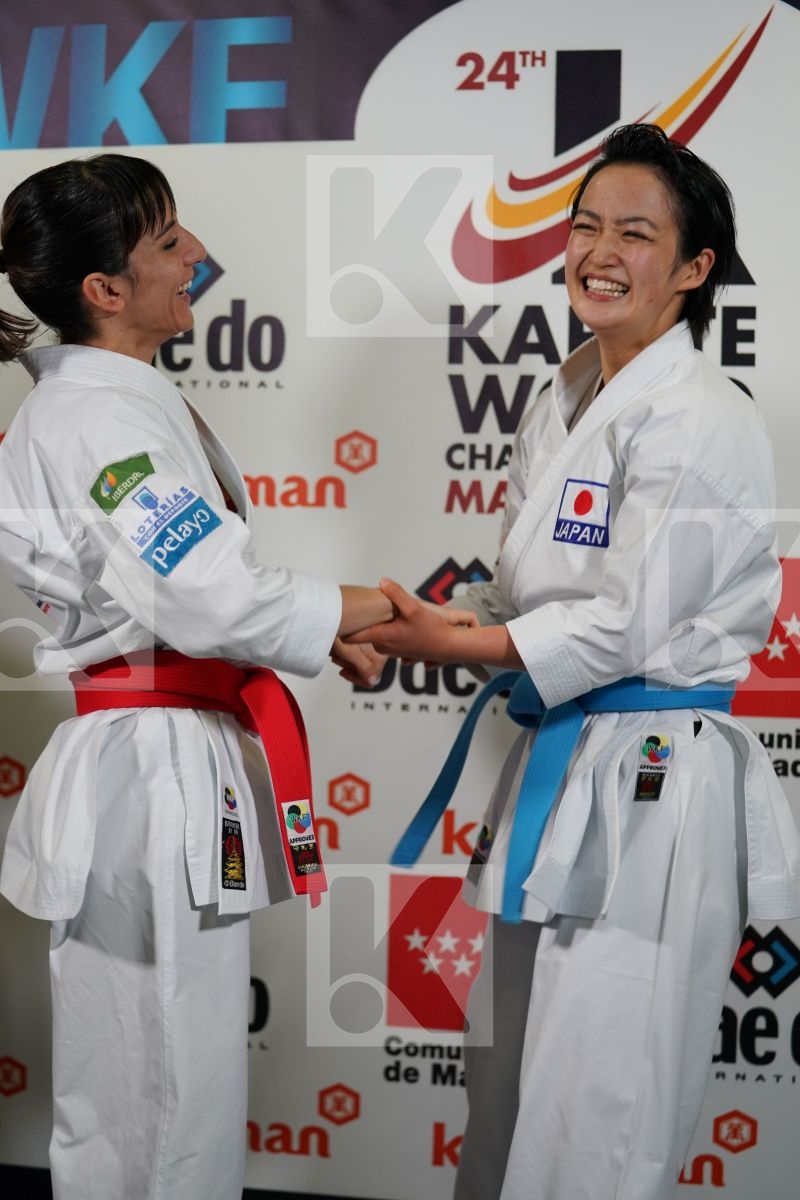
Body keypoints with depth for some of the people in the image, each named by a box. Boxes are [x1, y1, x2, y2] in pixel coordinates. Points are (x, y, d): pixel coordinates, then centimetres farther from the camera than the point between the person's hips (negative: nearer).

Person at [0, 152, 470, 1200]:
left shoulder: (96, 398, 15)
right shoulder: (102, 418, -17)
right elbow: (216, 601, -24)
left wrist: (321, 631, 9)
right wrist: (402, 613, -14)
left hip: (167, 767, 10)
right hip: (156, 773, -10)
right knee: (160, 1091, 1)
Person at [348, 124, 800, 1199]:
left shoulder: (698, 422, -15)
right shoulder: (562, 403, 12)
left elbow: (628, 625, -19)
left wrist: (452, 646, -17)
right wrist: (408, 627, 0)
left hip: (651, 785, -8)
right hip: (556, 763, 9)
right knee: (511, 1082, 19)